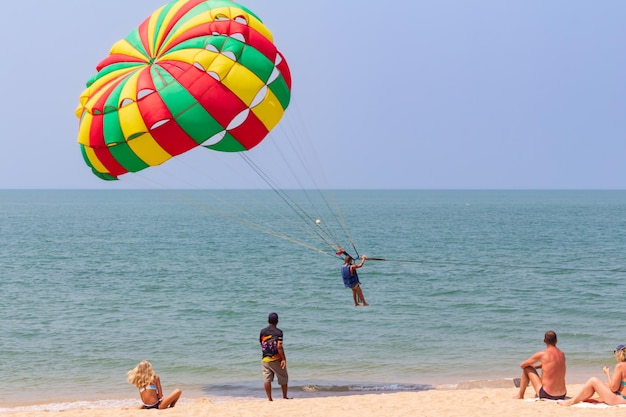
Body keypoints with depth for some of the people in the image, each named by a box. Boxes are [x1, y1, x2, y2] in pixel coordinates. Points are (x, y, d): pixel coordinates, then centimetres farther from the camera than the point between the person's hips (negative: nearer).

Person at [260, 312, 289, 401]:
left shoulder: (262, 332, 3)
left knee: (267, 379, 1)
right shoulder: (278, 332, -10)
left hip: (265, 359, 3)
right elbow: (279, 347, -18)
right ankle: (285, 397, 18)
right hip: (276, 359, -3)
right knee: (283, 378, 12)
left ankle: (269, 398, -3)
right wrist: (284, 359, -17)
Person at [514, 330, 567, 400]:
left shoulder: (542, 354, -10)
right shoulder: (562, 354, 7)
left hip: (546, 395, -6)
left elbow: (522, 365, 3)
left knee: (526, 368, 11)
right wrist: (534, 367, 33)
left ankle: (520, 395, 21)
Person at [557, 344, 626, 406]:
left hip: (620, 400, -9)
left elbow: (613, 388, -17)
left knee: (593, 380, -4)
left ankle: (572, 401, 2)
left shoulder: (620, 366, -16)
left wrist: (607, 373, -5)